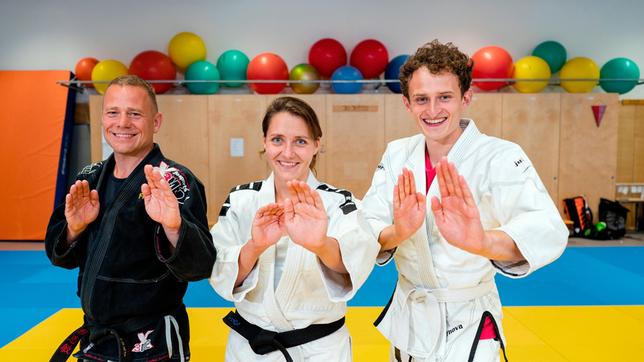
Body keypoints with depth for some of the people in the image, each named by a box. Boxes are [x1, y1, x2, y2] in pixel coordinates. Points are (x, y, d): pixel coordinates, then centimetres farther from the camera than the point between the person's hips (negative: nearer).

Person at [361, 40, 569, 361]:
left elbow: (547, 230, -36)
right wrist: (396, 233, -36)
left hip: (468, 326, -4)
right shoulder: (397, 154, -5)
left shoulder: (500, 157, -19)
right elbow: (366, 229, -12)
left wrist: (482, 242, -58)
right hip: (407, 317, 5)